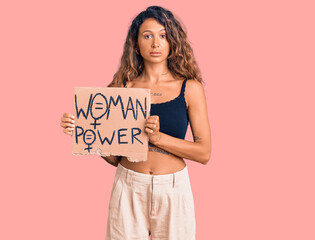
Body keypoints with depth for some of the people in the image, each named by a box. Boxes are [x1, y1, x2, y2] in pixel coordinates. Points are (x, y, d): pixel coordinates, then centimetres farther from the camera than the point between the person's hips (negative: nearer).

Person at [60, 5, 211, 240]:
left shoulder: (190, 88, -3)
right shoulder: (122, 88, 0)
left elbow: (204, 153, -6)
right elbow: (114, 157, 2)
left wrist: (158, 137, -18)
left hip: (173, 188, 0)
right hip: (128, 188, 1)